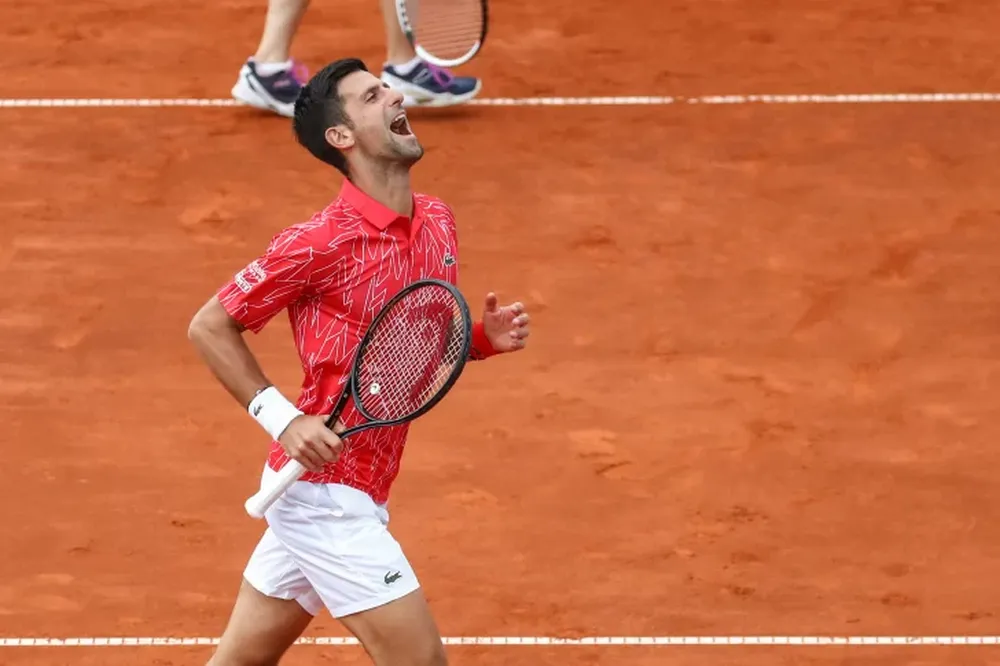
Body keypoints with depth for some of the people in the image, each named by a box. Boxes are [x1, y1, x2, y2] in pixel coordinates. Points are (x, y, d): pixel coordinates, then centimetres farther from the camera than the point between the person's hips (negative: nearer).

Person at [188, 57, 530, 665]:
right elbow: (210, 326, -9)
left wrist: (488, 337, -1)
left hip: (344, 494, 8)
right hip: (328, 488, -8)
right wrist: (283, 419, -17)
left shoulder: (437, 222, 7)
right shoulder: (322, 242, -17)